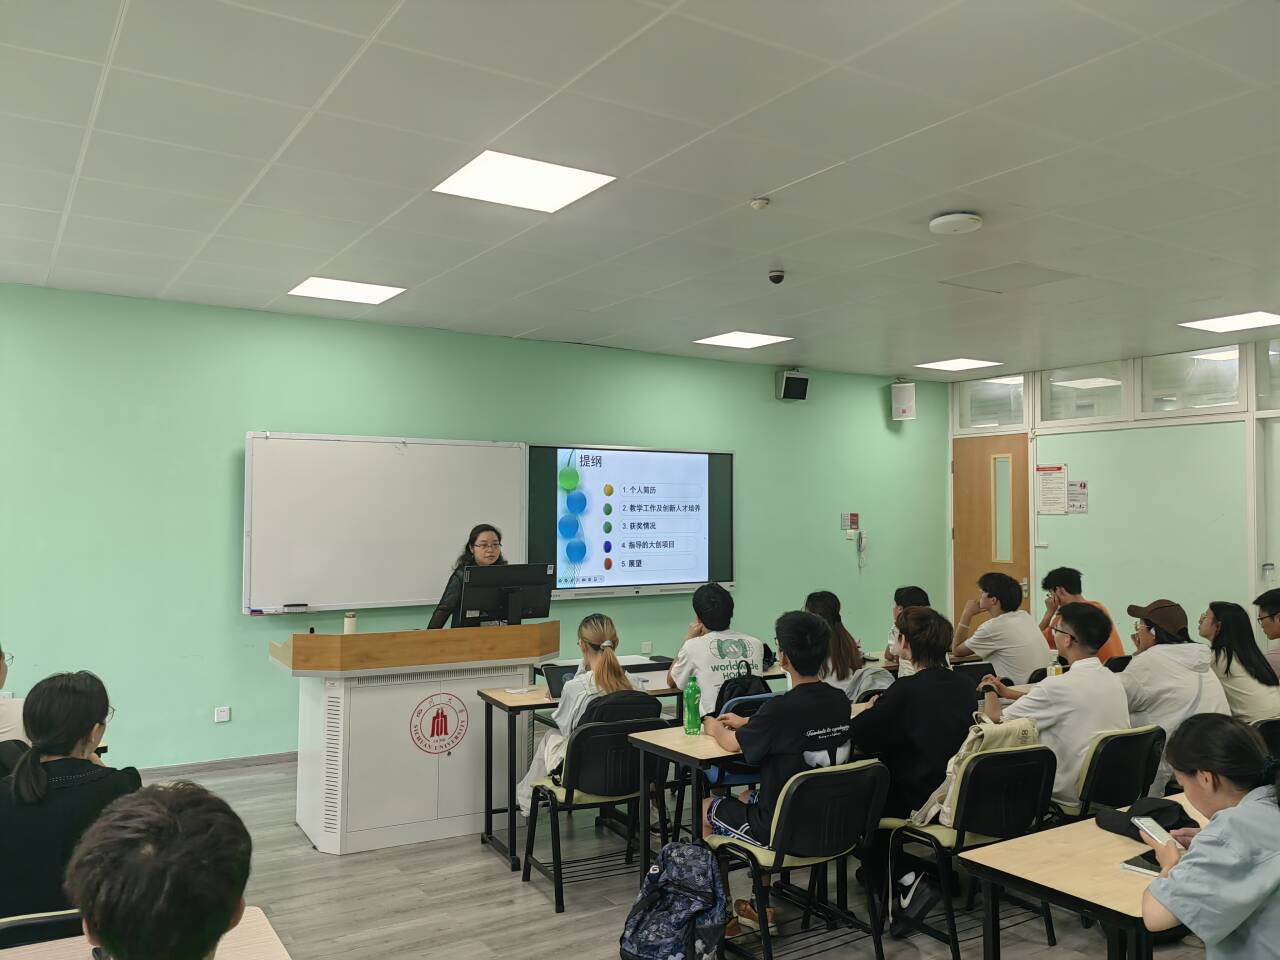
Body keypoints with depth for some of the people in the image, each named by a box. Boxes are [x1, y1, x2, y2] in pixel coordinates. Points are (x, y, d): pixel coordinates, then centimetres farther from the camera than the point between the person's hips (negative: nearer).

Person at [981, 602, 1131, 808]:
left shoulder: (1058, 685, -23)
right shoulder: (1114, 680, 1)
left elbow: (996, 719, -13)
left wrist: (989, 690, 7)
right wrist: (1008, 692, 25)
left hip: (1073, 797, -7)